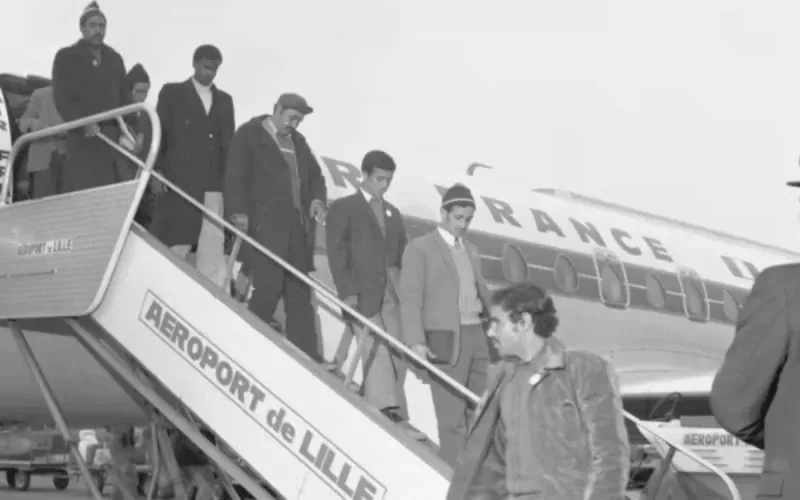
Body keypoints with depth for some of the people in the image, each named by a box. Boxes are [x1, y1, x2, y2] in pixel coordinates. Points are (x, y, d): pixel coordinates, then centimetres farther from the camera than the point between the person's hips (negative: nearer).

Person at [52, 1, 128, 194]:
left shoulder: (114, 58, 21)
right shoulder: (66, 57, 7)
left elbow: (123, 97, 19)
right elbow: (62, 98, -4)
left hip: (113, 137, 4)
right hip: (82, 138, -4)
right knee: (82, 190, -13)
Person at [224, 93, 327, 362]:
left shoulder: (298, 141, 20)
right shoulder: (248, 135, 1)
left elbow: (315, 175, 24)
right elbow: (235, 176, -7)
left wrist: (317, 199, 3)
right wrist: (239, 213, -19)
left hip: (298, 227, 6)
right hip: (264, 226, -6)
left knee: (300, 292, 3)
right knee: (269, 287, -10)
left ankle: (307, 355, 4)